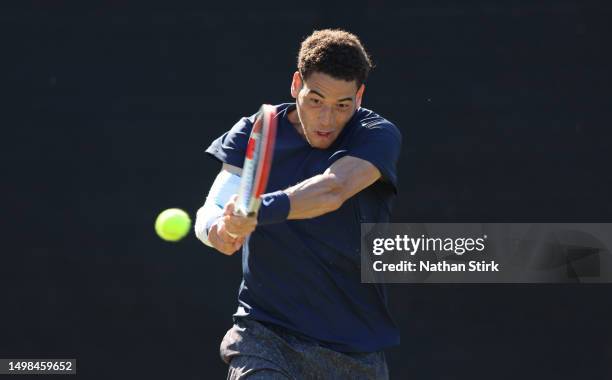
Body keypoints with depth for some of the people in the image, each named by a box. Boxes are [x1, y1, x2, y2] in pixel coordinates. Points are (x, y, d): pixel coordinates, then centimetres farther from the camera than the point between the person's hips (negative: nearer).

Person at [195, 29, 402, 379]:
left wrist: (260, 211, -45)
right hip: (265, 334, 0)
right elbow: (212, 211, -10)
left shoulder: (379, 137, -9)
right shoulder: (254, 134, -1)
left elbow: (333, 189, -28)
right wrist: (218, 228, -34)